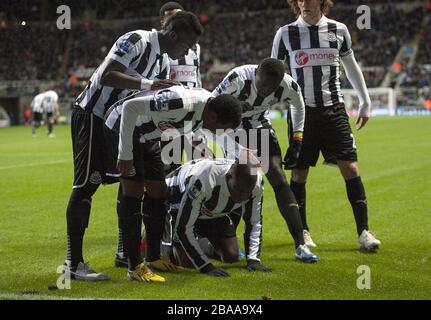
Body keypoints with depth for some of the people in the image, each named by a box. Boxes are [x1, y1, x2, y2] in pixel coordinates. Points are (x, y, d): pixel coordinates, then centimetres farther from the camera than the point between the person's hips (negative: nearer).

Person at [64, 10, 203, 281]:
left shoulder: (164, 62, 11)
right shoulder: (137, 41, -18)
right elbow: (106, 77, -28)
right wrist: (148, 83, -30)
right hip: (92, 114, -10)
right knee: (86, 185, -12)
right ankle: (74, 262, -12)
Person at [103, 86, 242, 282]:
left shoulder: (207, 106, -7)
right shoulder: (181, 103, -35)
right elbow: (130, 107, -33)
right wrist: (125, 153, -28)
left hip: (148, 136, 9)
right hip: (123, 126, -9)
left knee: (158, 192, 8)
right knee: (134, 191, -12)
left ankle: (153, 258, 19)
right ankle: (135, 267, -9)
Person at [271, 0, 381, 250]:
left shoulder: (339, 30, 4)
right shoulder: (285, 34, 1)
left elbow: (351, 67, 17)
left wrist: (365, 103, 19)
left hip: (334, 109, 1)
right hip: (301, 110, -1)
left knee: (350, 167, -7)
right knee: (299, 172, 2)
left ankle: (363, 230, -2)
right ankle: (302, 231, 18)